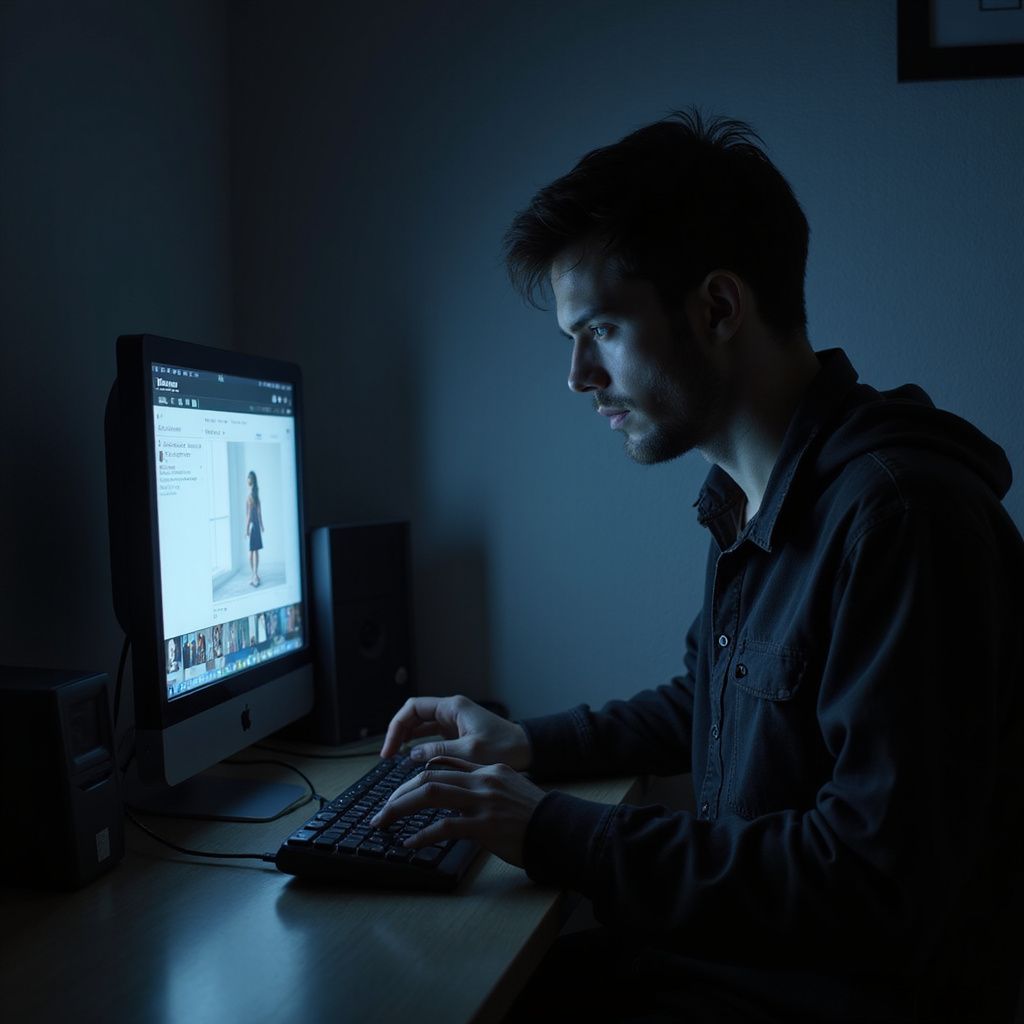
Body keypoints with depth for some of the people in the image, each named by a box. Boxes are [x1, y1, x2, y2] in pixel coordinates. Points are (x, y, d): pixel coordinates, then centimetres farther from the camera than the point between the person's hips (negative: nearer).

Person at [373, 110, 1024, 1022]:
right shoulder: (746, 501, 5)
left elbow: (876, 889, -27)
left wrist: (554, 832, -22)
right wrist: (527, 744, 9)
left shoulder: (898, 511, -25)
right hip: (725, 947, 7)